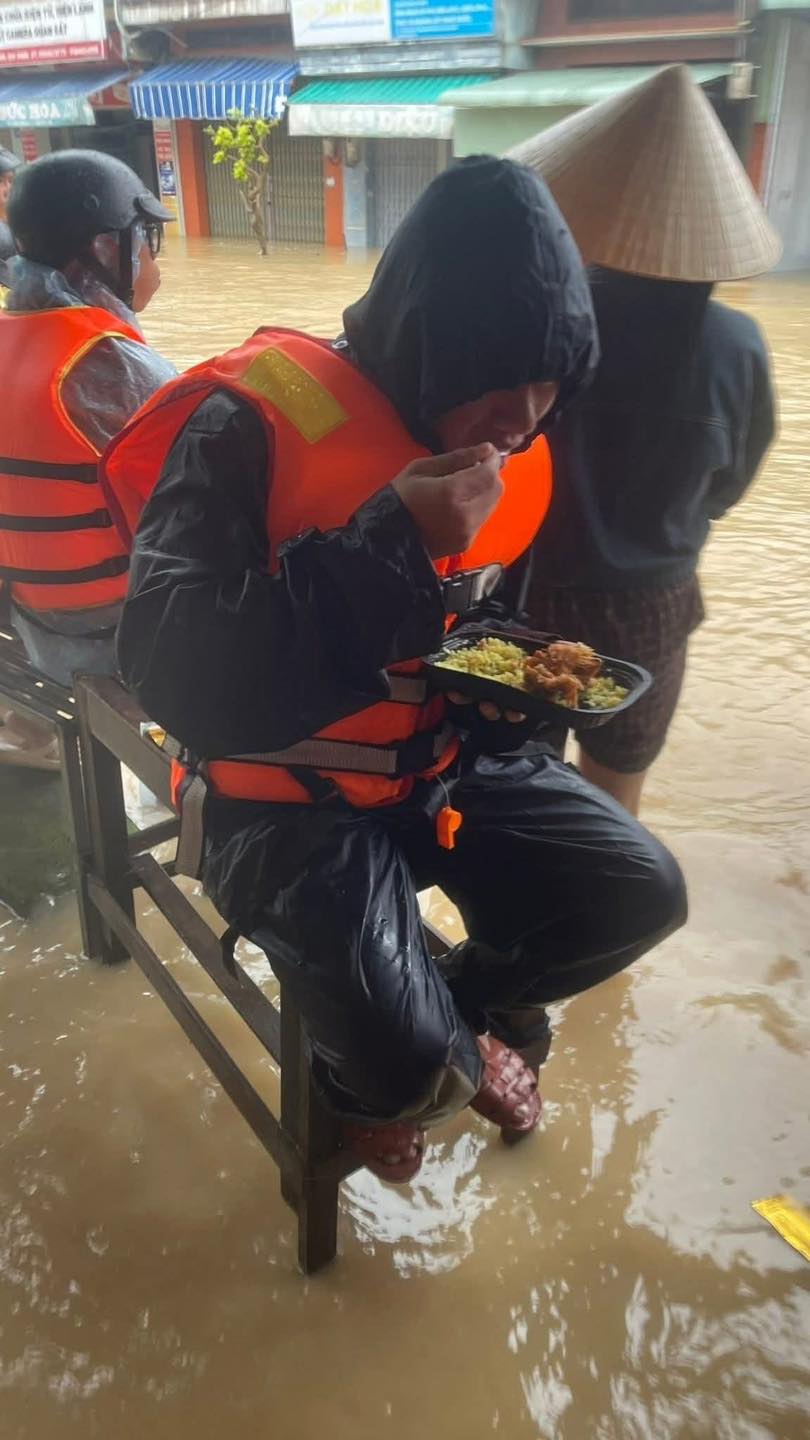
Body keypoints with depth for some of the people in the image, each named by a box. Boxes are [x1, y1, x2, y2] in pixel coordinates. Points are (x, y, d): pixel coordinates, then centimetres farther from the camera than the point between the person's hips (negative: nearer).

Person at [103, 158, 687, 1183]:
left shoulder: (510, 443, 0)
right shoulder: (253, 423, -22)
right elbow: (174, 673, -30)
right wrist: (394, 545, -34)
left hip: (453, 758, 7)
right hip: (291, 794, -6)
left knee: (639, 892, -4)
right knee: (405, 1062, -22)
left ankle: (457, 1010, 24)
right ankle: (375, 1079, 20)